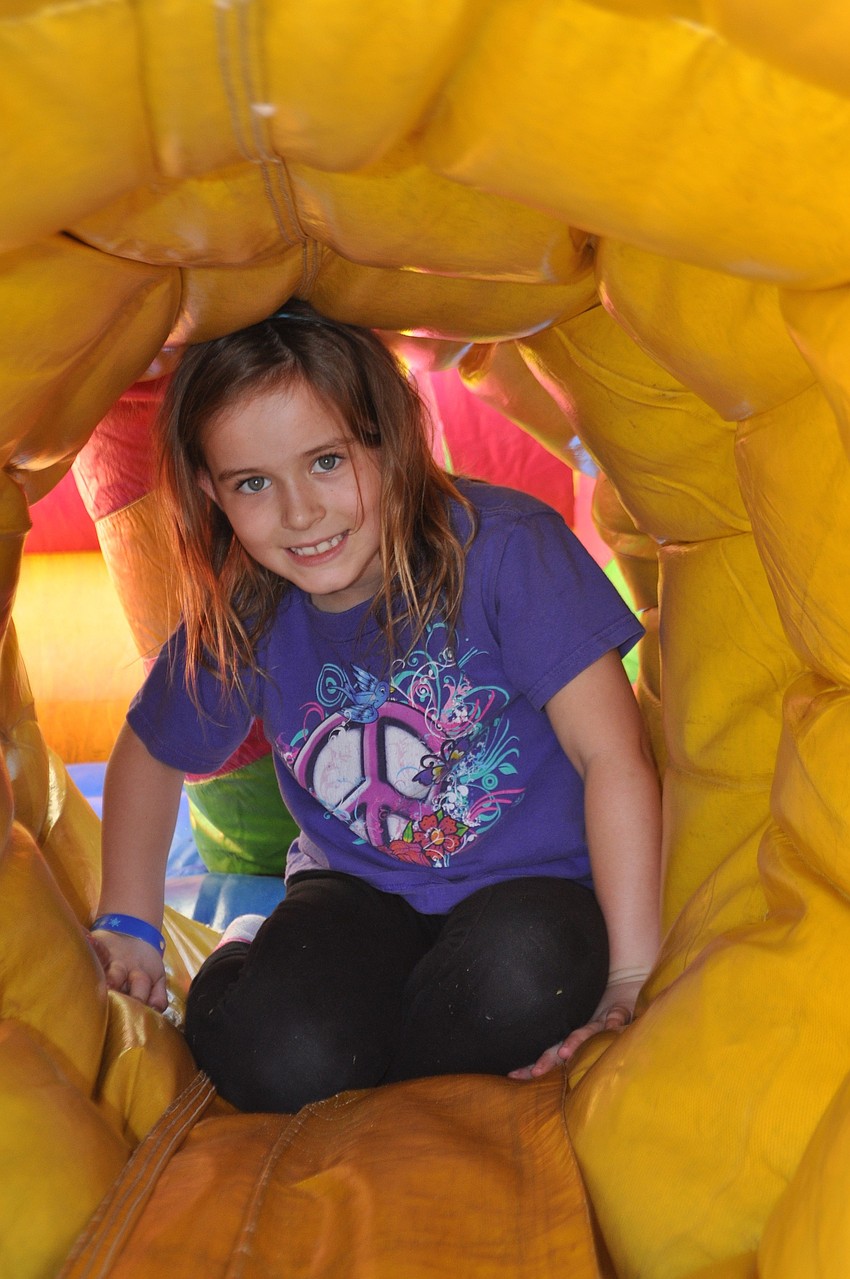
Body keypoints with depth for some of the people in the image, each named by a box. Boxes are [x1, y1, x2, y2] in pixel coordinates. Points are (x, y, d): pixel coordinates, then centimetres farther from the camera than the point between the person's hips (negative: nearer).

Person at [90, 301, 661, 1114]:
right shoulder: (239, 623, -9)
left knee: (523, 974, -36)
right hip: (359, 892, 2)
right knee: (267, 1061, -27)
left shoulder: (503, 547, -22)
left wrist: (630, 977, -21)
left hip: (527, 888, -1)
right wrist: (126, 929, 7)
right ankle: (249, 954, 8)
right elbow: (148, 759, 11)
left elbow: (613, 756, -21)